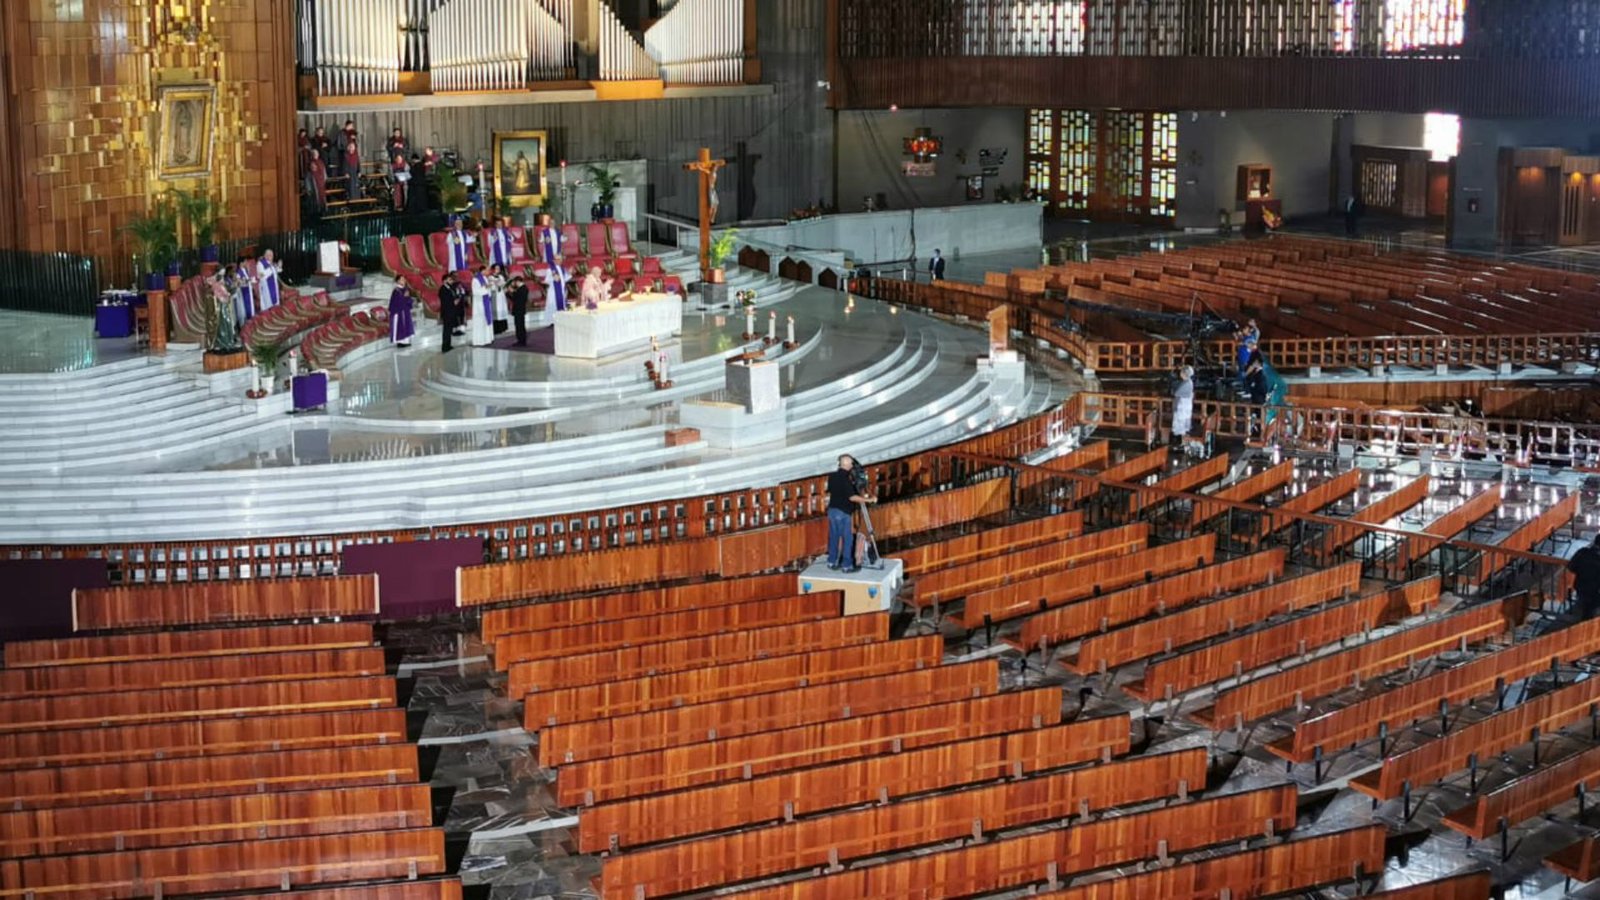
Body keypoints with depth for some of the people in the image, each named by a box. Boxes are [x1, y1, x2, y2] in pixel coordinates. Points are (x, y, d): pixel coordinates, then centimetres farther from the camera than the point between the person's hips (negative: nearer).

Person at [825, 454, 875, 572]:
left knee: (833, 537, 13)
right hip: (842, 512, -8)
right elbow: (852, 497, -21)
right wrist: (868, 500, -14)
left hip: (832, 510, 8)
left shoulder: (832, 476, 7)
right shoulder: (845, 478, -18)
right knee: (846, 539, -2)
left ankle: (832, 562, 17)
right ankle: (847, 565, -1)